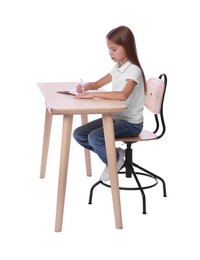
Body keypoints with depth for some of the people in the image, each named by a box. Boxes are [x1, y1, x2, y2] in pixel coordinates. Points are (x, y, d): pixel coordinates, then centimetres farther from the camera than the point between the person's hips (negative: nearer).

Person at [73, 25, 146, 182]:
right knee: (79, 134, -1)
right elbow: (97, 84, 18)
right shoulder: (117, 68, 8)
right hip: (115, 117, 9)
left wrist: (93, 94, -36)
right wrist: (85, 87, -6)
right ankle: (113, 153, 10)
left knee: (95, 137, -27)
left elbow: (123, 95, -37)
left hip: (131, 123, -9)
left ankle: (114, 161, 2)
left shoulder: (133, 70, -19)